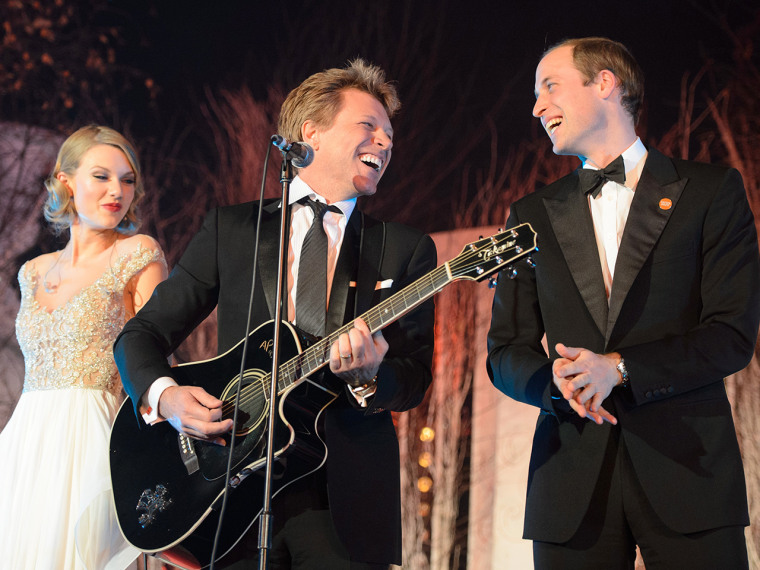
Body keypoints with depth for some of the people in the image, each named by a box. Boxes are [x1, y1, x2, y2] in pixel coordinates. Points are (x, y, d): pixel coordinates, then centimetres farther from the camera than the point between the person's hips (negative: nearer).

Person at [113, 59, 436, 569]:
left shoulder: (406, 249, 9)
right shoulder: (230, 229, 9)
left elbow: (415, 379, 4)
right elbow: (142, 333, 9)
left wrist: (369, 378, -18)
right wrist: (163, 394, -12)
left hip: (347, 505, 0)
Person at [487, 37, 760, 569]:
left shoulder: (712, 191, 6)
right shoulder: (533, 215, 16)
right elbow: (506, 350, 13)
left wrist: (618, 367, -15)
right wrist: (555, 380, -10)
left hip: (687, 468, -2)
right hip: (572, 480, 2)